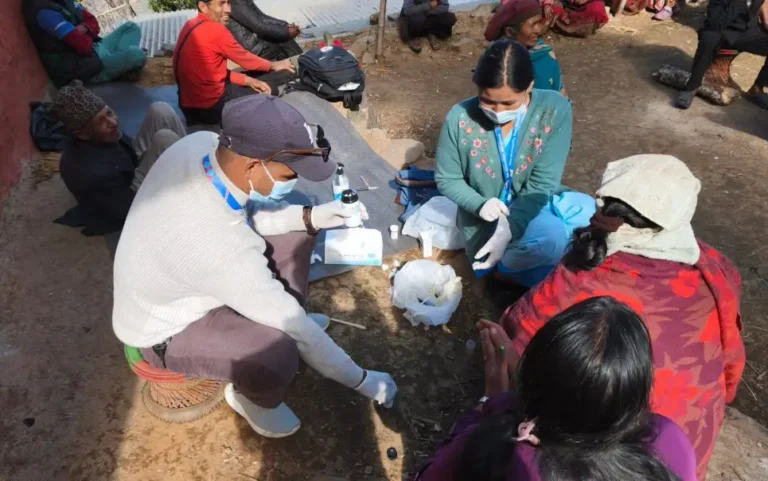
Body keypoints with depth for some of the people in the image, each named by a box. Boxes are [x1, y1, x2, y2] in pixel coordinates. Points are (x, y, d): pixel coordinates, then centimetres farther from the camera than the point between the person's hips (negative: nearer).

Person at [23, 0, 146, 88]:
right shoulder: (43, 11, -22)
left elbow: (93, 23, 8)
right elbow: (83, 45, -27)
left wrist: (82, 29, -15)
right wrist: (87, 35, -3)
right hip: (83, 68, -10)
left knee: (131, 27, 10)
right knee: (136, 55, -27)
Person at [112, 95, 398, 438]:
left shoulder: (201, 143, -22)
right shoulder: (224, 253, -42)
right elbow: (299, 331, -30)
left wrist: (309, 217, -17)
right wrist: (362, 380, -15)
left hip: (168, 277, 8)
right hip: (165, 328, -7)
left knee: (293, 233, 2)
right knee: (279, 352, -32)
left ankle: (287, 318, 22)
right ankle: (252, 397, 4)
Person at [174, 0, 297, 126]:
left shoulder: (191, 26, 9)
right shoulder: (215, 30, -19)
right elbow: (244, 59, -4)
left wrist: (247, 81, 2)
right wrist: (273, 65, 13)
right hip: (210, 106, -9)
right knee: (270, 89, 8)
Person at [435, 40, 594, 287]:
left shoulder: (554, 110, -18)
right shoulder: (460, 118, -17)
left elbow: (542, 183, -17)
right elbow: (446, 179, -5)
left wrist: (507, 231, -29)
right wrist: (479, 204, -24)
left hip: (537, 205, 3)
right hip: (488, 219, -3)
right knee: (551, 238, -32)